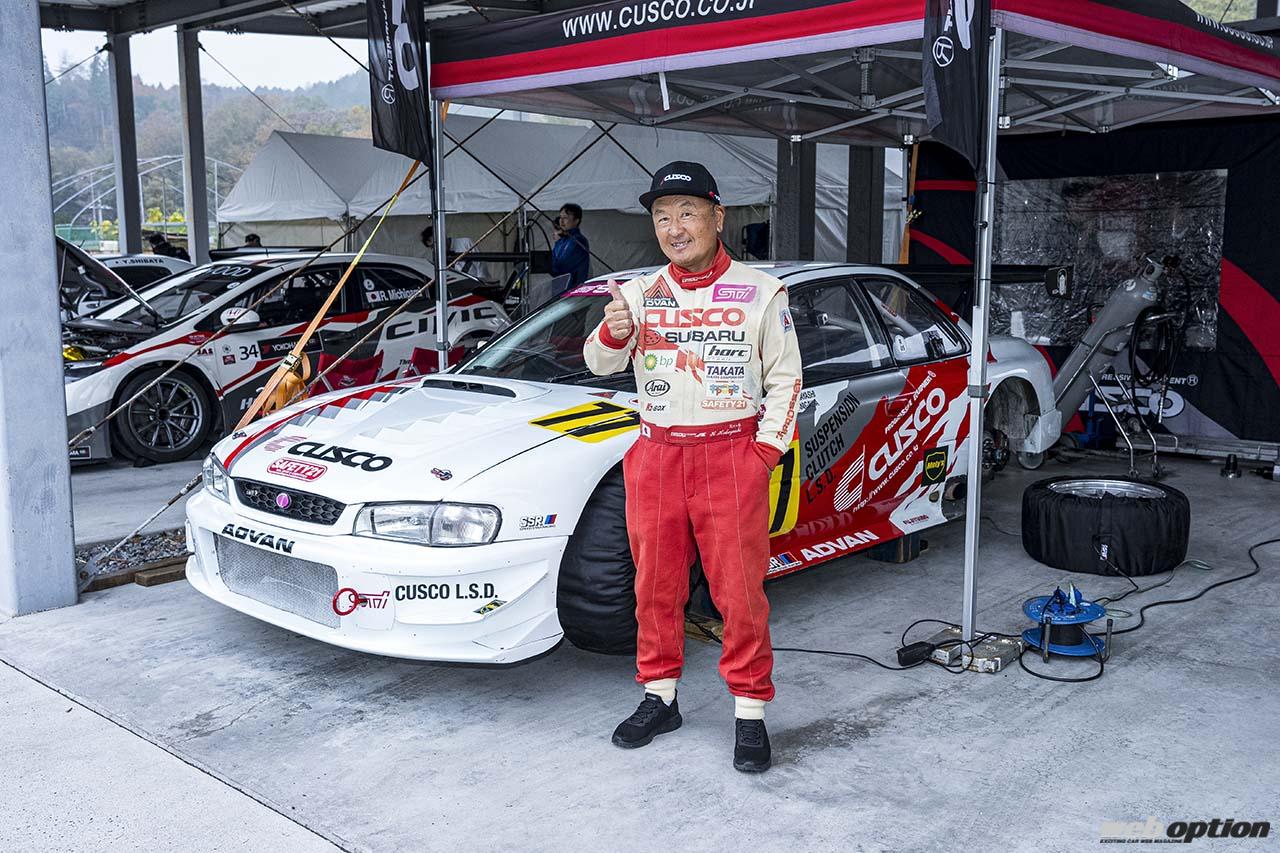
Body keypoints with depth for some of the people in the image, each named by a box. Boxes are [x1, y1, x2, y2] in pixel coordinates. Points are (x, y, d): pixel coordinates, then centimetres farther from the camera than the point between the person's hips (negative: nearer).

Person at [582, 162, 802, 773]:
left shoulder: (760, 292, 1)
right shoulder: (641, 293, 9)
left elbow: (785, 379, 4)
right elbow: (600, 363, 1)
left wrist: (766, 449, -6)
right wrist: (614, 332, -22)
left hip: (731, 454, -3)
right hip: (655, 455, 3)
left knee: (740, 590, -1)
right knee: (655, 586, 11)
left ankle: (750, 712, 12)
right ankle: (660, 698, 26)